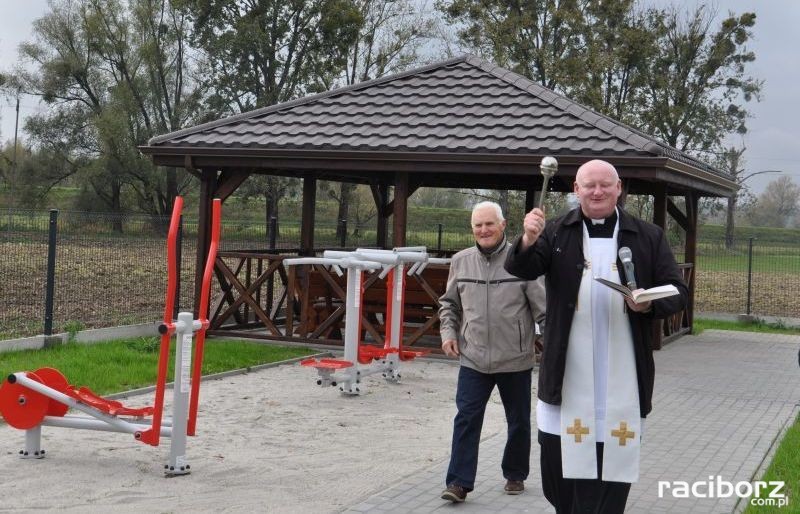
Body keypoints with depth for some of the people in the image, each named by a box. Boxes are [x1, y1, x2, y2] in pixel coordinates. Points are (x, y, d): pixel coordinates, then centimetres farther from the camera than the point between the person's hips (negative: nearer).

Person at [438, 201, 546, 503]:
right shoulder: (461, 262, 3)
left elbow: (543, 307, -9)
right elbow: (449, 303, 17)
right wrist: (448, 332, 4)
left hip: (515, 361, -2)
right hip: (473, 359, 2)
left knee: (518, 421, 13)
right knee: (466, 420, -2)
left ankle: (515, 474, 32)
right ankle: (459, 482, 4)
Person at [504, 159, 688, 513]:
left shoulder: (648, 238, 4)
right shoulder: (556, 233, 3)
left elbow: (677, 292, 5)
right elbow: (521, 269, -11)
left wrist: (649, 304, -17)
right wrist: (528, 241, -33)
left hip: (621, 381, -1)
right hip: (567, 376, 1)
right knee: (558, 468, 11)